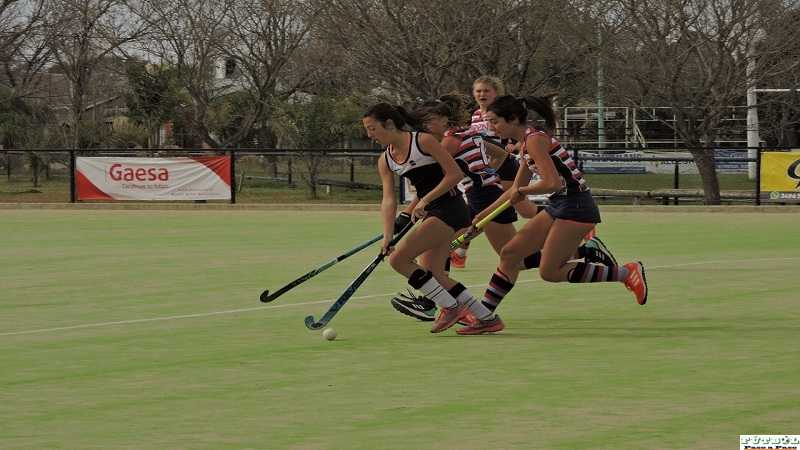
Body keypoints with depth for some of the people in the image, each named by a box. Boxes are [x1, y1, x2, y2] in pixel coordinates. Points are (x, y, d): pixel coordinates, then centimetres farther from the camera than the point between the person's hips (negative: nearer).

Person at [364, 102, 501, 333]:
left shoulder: (423, 141, -13)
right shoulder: (385, 161, 9)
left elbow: (455, 173, -15)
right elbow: (388, 200, 0)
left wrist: (425, 201, -18)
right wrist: (387, 237, -13)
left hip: (449, 208, -9)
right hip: (430, 212, 9)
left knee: (398, 259, -15)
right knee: (431, 271, 6)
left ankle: (450, 307, -6)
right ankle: (487, 317, 15)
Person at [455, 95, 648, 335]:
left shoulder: (535, 139, -16)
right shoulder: (527, 142, 13)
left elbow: (552, 182, -27)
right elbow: (515, 190, 23)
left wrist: (521, 191, -11)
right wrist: (482, 216, 22)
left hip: (575, 207, -10)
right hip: (559, 206, 10)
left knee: (550, 271, -7)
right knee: (509, 253, 6)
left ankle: (626, 273, -1)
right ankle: (484, 318, 12)